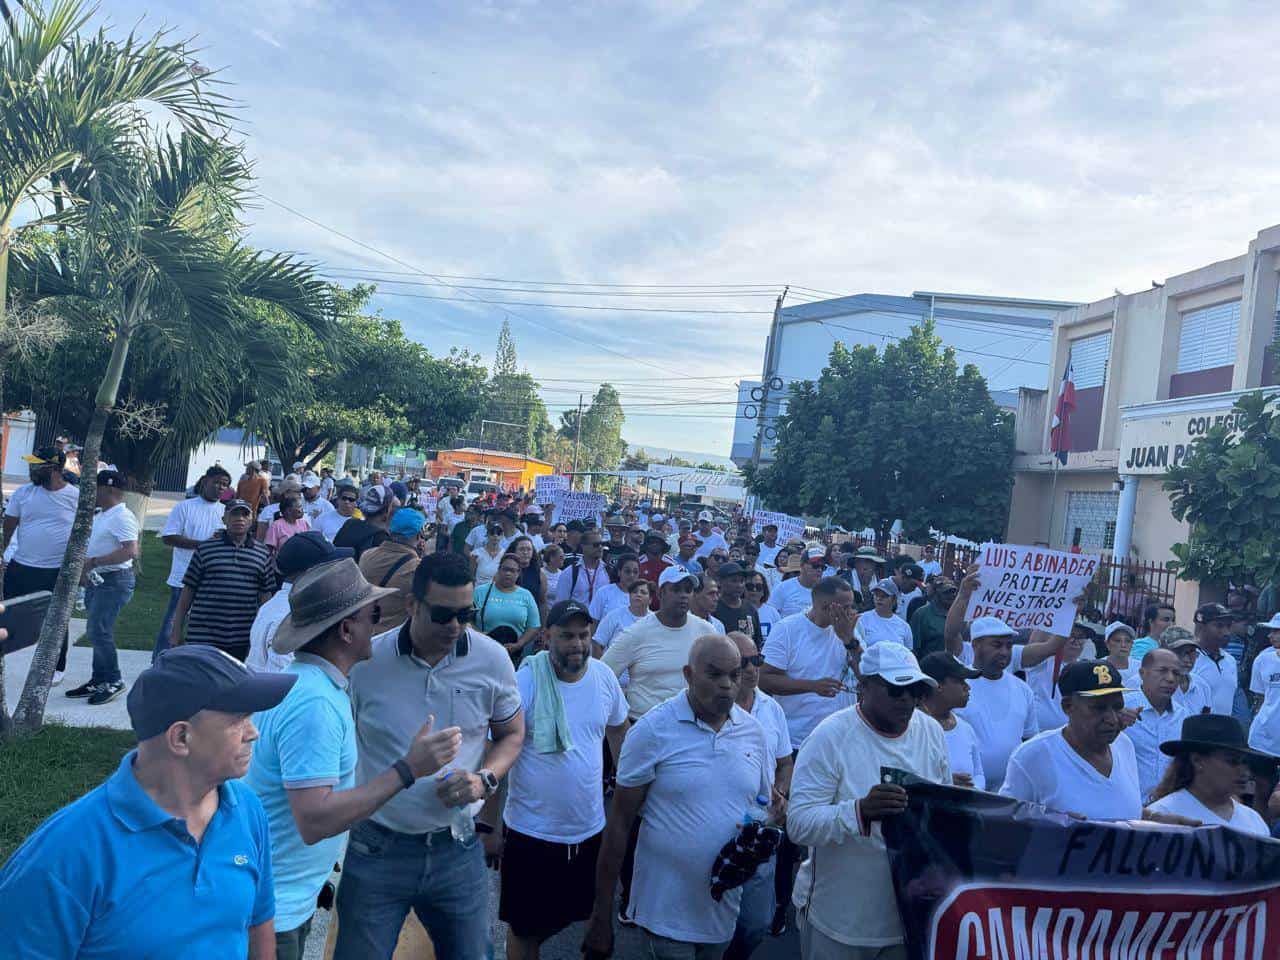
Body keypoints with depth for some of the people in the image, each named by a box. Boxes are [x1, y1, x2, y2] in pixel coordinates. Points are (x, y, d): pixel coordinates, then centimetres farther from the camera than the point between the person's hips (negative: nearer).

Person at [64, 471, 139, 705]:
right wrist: (85, 570, 13)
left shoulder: (122, 517, -17)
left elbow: (131, 551, -28)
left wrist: (94, 562, -26)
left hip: (114, 581, -10)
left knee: (98, 631, -10)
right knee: (97, 631, 13)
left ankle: (113, 682, 0)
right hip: (96, 580, 10)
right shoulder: (100, 516, 15)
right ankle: (98, 681, 20)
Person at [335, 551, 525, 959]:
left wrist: (485, 778, -11)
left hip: (457, 851, 2)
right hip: (376, 851, -1)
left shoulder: (492, 660, -7)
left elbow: (511, 734, 8)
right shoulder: (364, 662, -12)